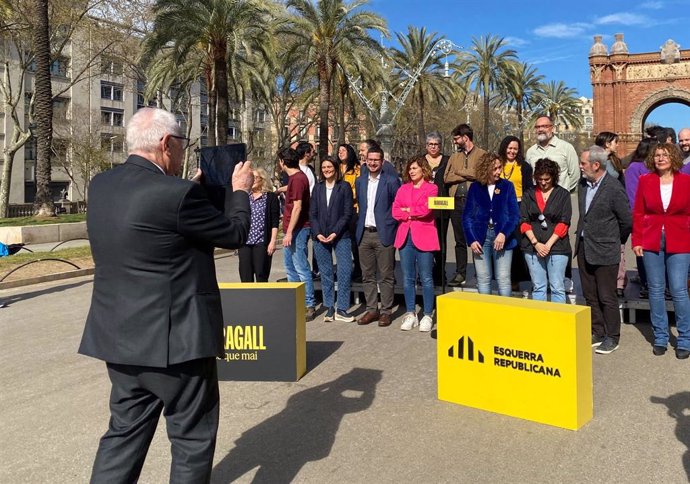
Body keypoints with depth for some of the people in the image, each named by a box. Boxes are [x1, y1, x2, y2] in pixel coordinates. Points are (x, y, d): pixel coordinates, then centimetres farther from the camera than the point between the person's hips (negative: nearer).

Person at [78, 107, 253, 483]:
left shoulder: (101, 185, 3)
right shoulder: (177, 194, -22)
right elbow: (235, 233, -8)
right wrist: (240, 190, 9)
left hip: (119, 337, 8)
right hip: (172, 340, -8)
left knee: (125, 432, 20)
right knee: (193, 438, 11)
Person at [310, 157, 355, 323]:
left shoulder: (344, 187, 2)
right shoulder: (318, 188, 12)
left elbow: (348, 213, -4)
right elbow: (312, 213, 8)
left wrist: (335, 233, -13)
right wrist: (318, 233, -6)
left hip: (341, 236, -3)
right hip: (320, 237, 3)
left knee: (345, 272, -8)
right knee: (326, 273, 7)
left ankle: (341, 309, 1)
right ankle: (329, 308, 16)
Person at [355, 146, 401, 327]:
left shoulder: (391, 181, -3)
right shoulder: (360, 181, 12)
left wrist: (389, 225, -6)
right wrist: (359, 226, 11)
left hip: (384, 234, -5)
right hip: (364, 234, 5)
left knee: (386, 276, 1)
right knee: (367, 276, 10)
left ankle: (386, 311, 10)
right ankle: (371, 310, 20)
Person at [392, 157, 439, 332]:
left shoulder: (431, 188, 3)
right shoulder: (403, 189, 15)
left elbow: (425, 209, -12)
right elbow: (395, 212, 4)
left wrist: (407, 210, 0)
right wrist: (414, 213, -7)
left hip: (423, 237, -4)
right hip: (405, 237, 4)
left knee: (426, 278, -1)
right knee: (408, 278, 7)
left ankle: (427, 316, 8)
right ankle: (410, 314, 16)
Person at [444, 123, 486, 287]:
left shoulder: (481, 155, 2)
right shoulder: (454, 157, 17)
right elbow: (446, 178, 4)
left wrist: (458, 172, -6)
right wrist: (468, 175, -7)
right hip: (457, 202, 5)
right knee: (460, 241, 8)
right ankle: (460, 273, 15)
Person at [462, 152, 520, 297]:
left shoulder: (507, 186, 2)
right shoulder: (475, 187, 4)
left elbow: (515, 215, -2)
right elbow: (467, 216, 4)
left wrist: (504, 234, -16)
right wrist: (471, 240, -6)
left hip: (502, 237, -1)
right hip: (481, 237, 1)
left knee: (503, 279, 0)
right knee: (482, 279, 7)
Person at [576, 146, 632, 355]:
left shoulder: (614, 188, -16)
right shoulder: (583, 184, 4)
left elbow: (627, 220, -8)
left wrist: (616, 241, 4)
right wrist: (582, 235, 14)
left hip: (604, 251, -7)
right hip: (584, 247, 7)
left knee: (607, 298, 4)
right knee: (590, 296, 14)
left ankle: (612, 337, 19)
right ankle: (597, 333, 28)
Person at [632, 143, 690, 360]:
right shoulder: (645, 181, 4)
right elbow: (638, 213, 5)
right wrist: (636, 241, 0)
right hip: (651, 243, 1)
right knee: (655, 290, 7)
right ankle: (660, 338, 19)